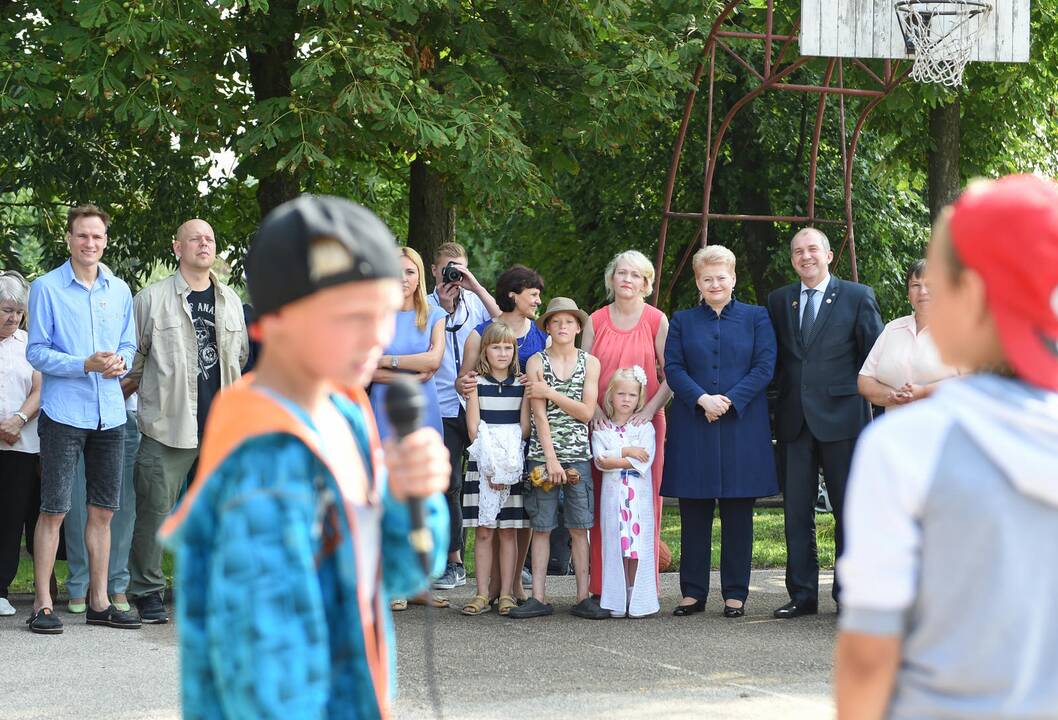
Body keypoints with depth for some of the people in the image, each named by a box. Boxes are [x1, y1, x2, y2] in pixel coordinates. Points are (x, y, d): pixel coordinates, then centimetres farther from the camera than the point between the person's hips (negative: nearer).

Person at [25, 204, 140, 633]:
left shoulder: (119, 290, 12)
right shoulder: (47, 288, -3)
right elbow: (37, 352, -6)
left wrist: (120, 362, -7)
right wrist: (86, 364, -19)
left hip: (110, 415, 5)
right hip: (64, 414, -5)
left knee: (103, 511, 10)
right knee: (54, 510, -4)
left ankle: (99, 602, 19)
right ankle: (42, 604, 1)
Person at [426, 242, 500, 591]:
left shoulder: (476, 301, 8)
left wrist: (475, 285, -12)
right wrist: (444, 307, -11)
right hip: (444, 408, -1)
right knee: (449, 484, 2)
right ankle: (454, 561, 11)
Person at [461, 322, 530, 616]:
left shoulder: (522, 384, 6)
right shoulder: (477, 383, 4)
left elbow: (524, 427, 3)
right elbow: (473, 428, 0)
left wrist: (508, 463, -8)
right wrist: (491, 465, -9)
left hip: (513, 467, 0)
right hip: (483, 465, 0)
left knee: (509, 531, 1)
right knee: (483, 531, 0)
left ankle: (506, 593, 4)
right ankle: (482, 593, 3)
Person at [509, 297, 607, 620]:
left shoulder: (589, 363, 7)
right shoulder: (536, 362, 3)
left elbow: (587, 412, -2)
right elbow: (539, 415, -4)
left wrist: (550, 393, -9)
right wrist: (551, 459, -11)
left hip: (578, 454, 1)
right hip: (543, 454, -1)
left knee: (579, 527, 1)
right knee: (541, 526, 0)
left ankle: (583, 597, 4)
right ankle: (539, 597, 2)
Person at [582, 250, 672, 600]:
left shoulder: (657, 321, 4)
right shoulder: (595, 321, 10)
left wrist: (650, 410, -12)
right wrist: (594, 410, -6)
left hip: (644, 423, -1)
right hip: (602, 423, 2)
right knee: (602, 502, -2)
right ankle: (602, 585, 2)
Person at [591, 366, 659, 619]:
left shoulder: (644, 427, 5)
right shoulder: (601, 429, 8)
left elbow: (644, 462, -8)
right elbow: (599, 460, -7)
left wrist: (614, 461, -9)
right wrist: (627, 451, -12)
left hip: (639, 495, -1)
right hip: (612, 494, 1)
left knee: (638, 545, -3)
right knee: (615, 545, -1)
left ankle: (638, 600, 1)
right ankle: (618, 601, 2)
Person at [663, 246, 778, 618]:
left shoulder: (756, 318, 8)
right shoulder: (683, 321, 12)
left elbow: (765, 367, -1)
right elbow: (672, 368, 2)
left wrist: (729, 401, -13)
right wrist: (702, 399, -14)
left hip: (742, 426, -1)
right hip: (693, 428, 1)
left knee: (738, 514, 1)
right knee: (694, 514, 3)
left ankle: (735, 594, 7)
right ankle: (693, 592, 9)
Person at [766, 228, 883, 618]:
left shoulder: (857, 297, 1)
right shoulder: (778, 301, 12)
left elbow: (875, 355, 2)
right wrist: (787, 387, 6)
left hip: (841, 416, -4)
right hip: (795, 420, 4)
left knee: (849, 510, 2)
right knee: (796, 511, 5)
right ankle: (802, 594, 11)